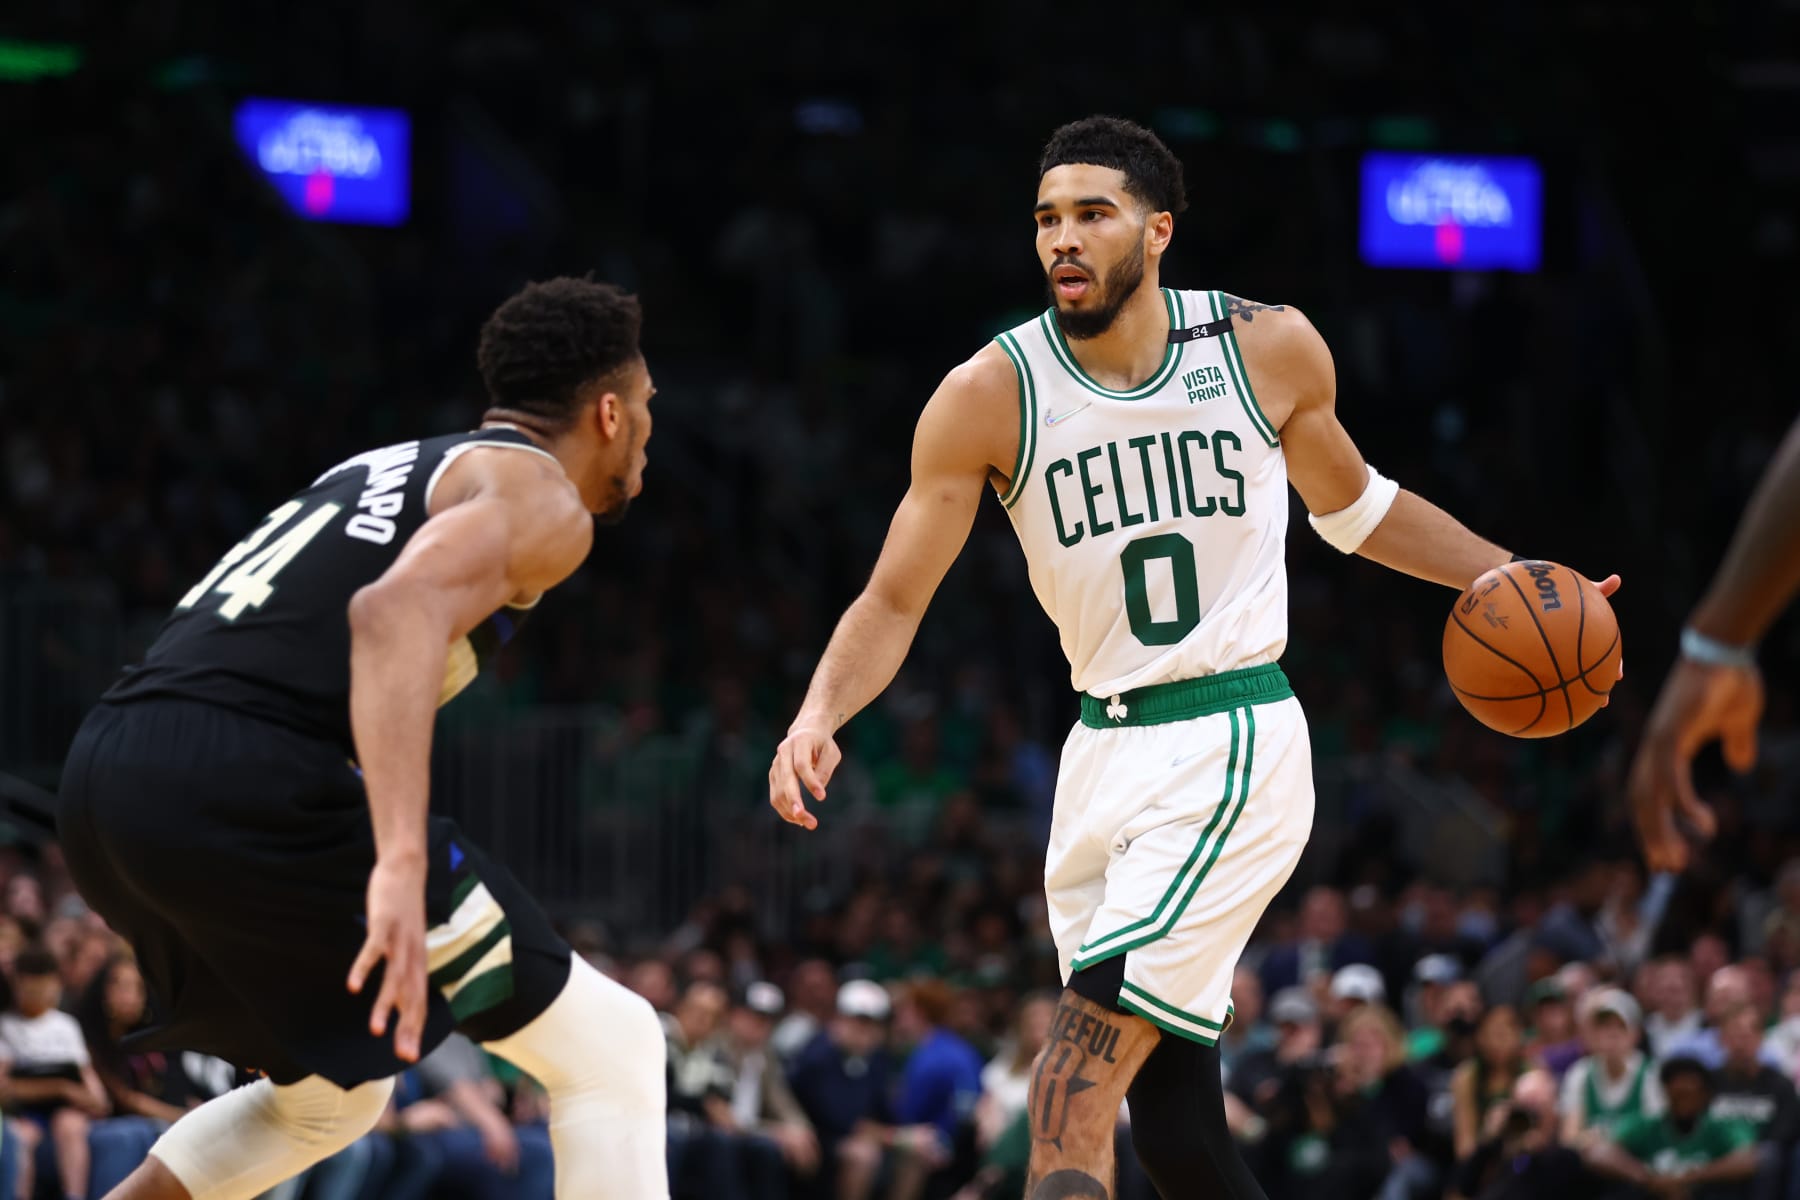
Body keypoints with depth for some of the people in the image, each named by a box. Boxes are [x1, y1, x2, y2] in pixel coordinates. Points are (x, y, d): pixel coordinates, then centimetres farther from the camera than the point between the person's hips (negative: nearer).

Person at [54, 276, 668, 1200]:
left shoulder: (389, 468, 31)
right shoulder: (543, 499, 3)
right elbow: (398, 612, -18)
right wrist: (403, 866, -30)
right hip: (244, 786, -9)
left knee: (331, 1097, 31)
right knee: (608, 1051, 2)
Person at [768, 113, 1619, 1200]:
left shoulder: (1270, 349, -3)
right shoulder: (991, 396, -4)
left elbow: (1353, 507, 17)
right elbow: (894, 603, -3)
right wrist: (820, 716, -21)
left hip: (1235, 745, -3)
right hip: (1105, 755, 3)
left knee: (1076, 1092, -18)